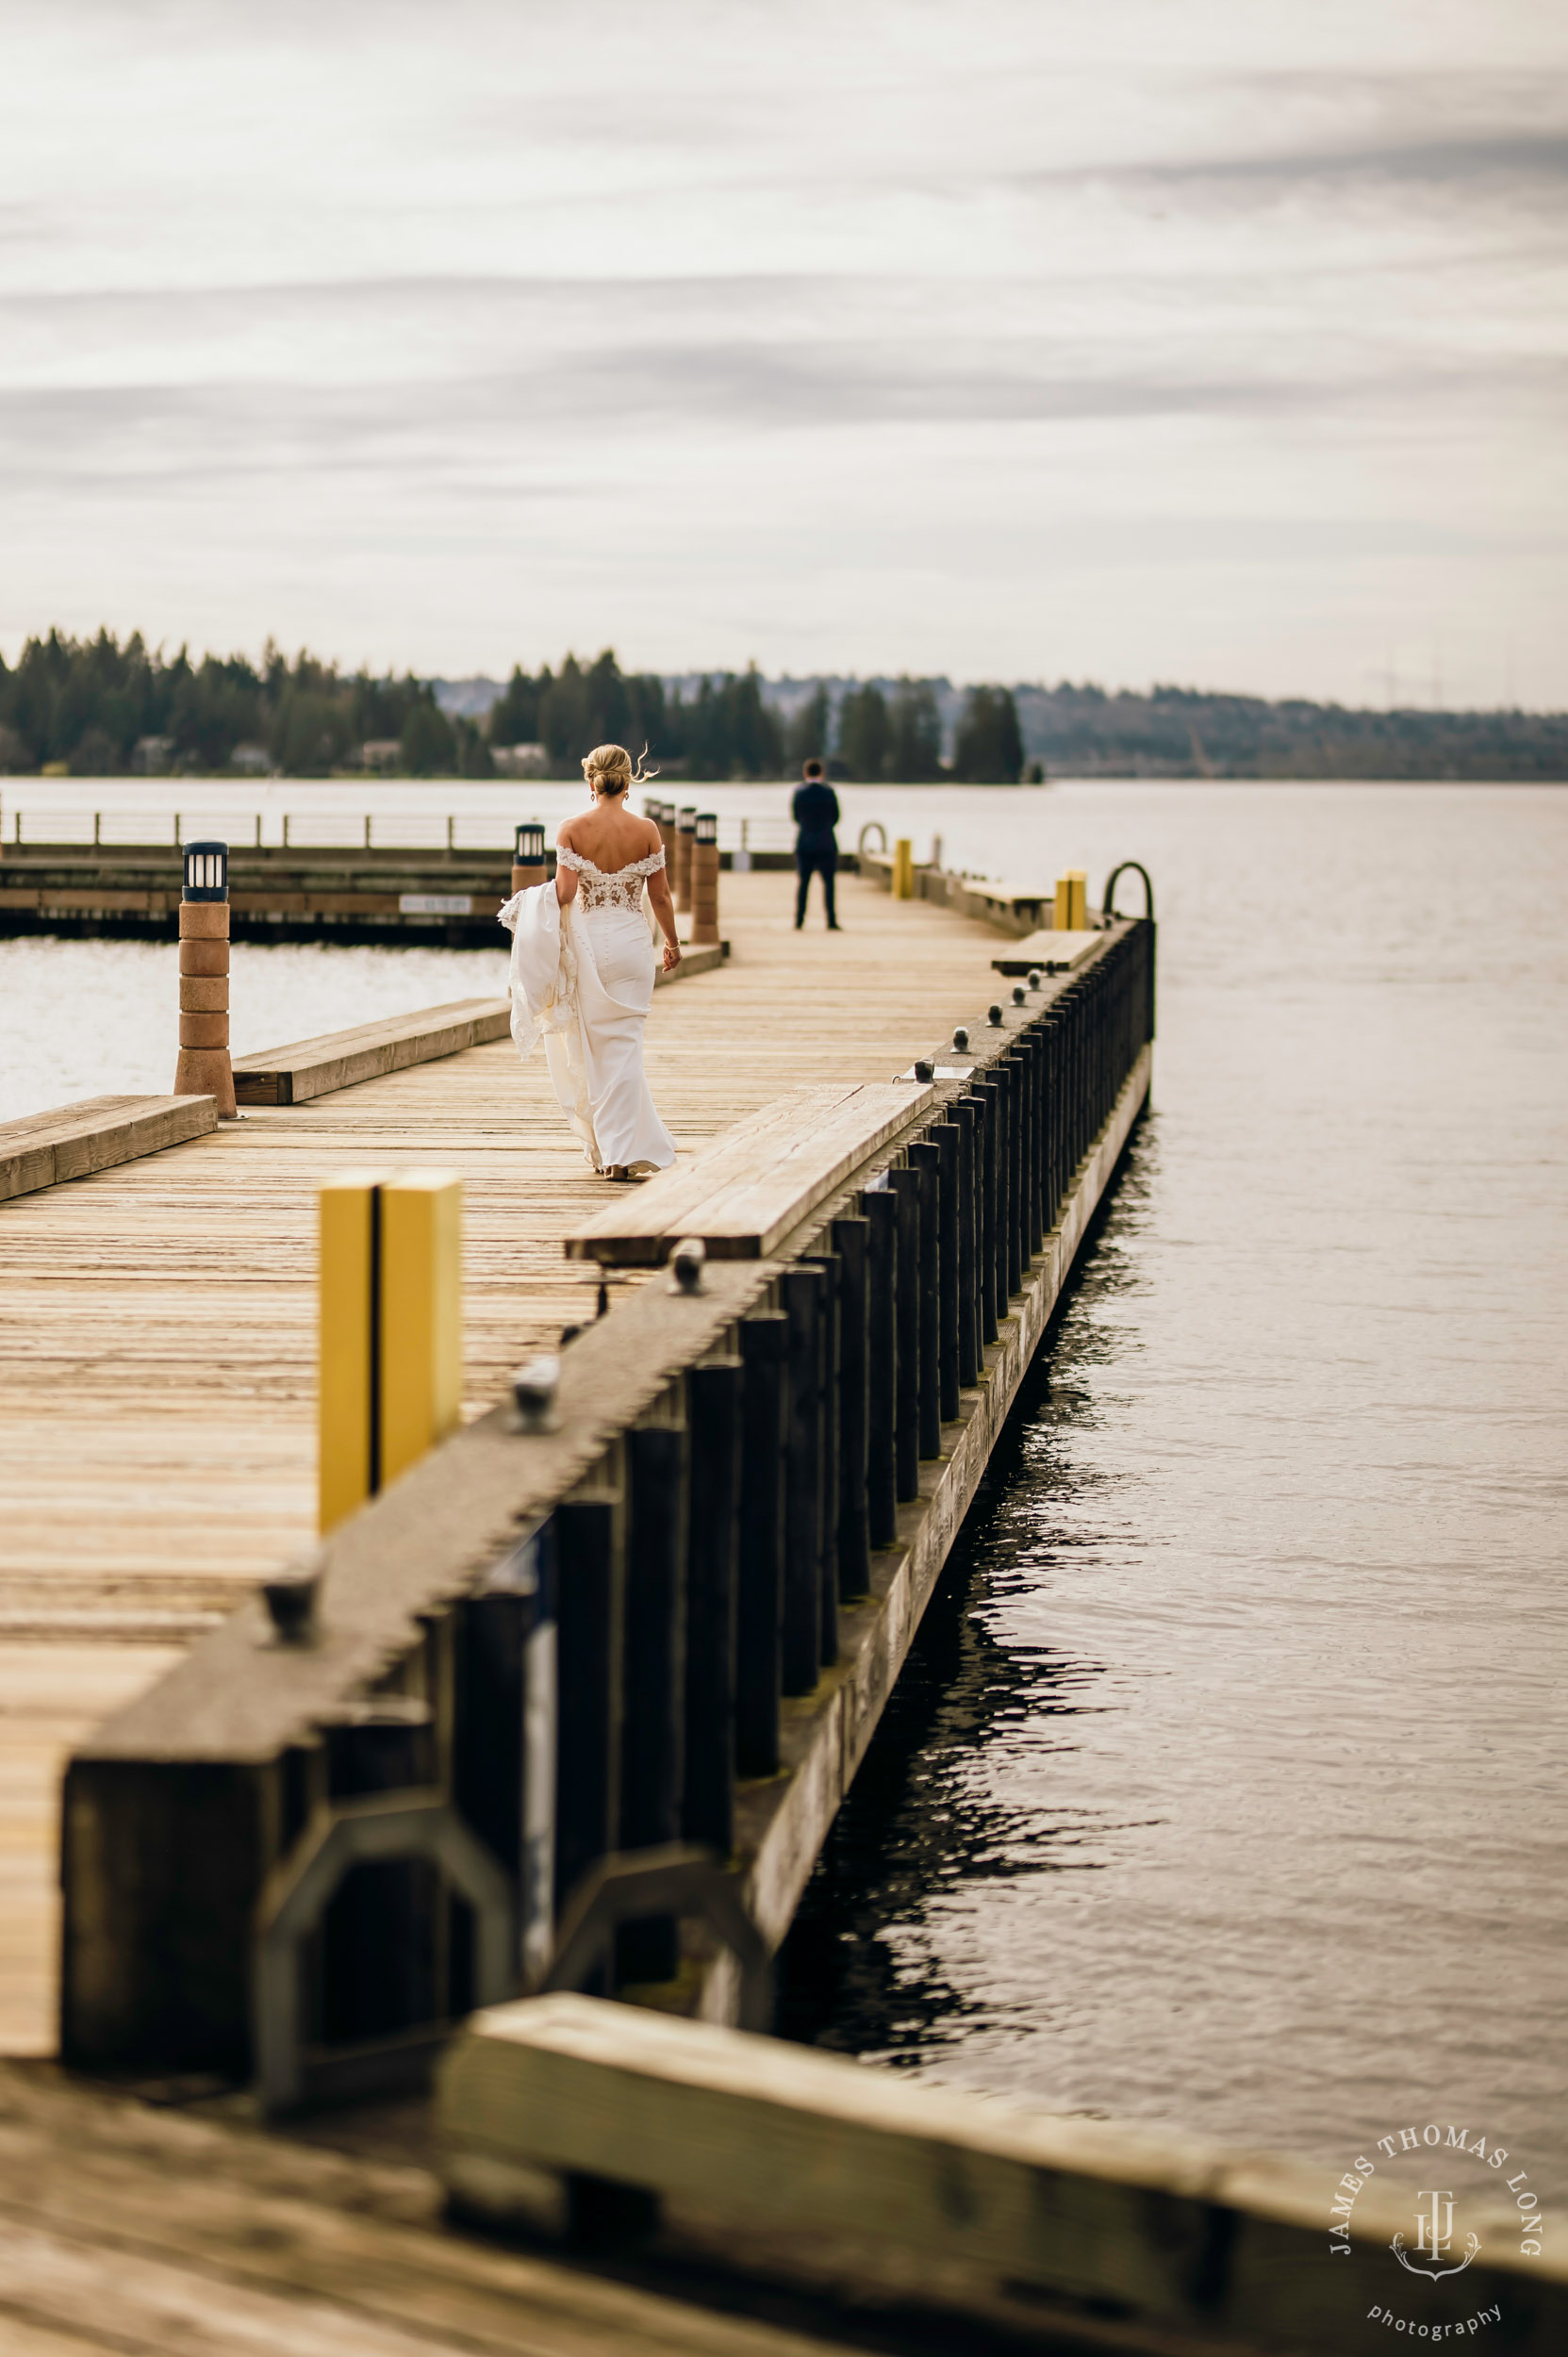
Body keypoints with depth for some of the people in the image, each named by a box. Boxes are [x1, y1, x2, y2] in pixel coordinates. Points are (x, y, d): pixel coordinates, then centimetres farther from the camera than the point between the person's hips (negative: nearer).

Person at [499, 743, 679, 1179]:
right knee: (624, 1046, 2)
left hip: (588, 938, 0)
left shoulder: (572, 830, -6)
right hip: (632, 941, 0)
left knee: (588, 1048, 14)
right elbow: (660, 896, 0)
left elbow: (564, 895, -13)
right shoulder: (646, 831, -4)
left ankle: (604, 1146, 20)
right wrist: (672, 942, 15)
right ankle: (623, 1151, -6)